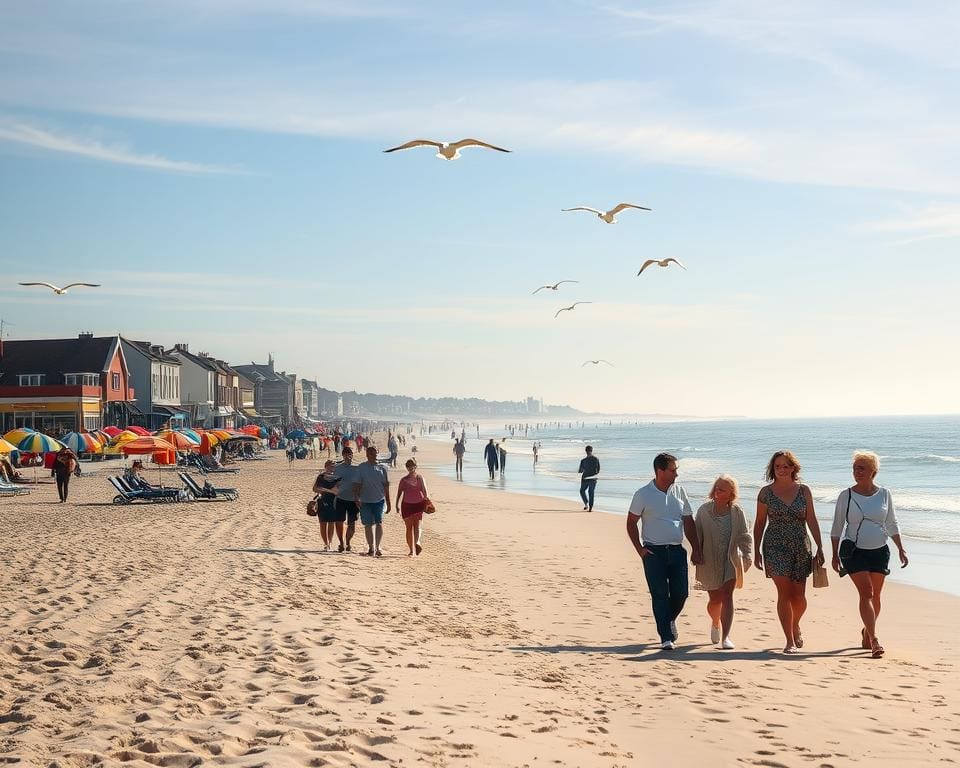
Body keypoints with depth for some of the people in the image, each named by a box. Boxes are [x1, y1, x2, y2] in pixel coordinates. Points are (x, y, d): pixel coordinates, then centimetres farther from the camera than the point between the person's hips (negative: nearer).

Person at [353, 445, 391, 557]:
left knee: (379, 522, -13)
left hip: (379, 500, 0)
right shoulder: (361, 468, 3)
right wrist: (356, 498, -13)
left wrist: (388, 502, 9)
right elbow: (357, 485, 1)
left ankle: (377, 547, -11)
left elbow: (386, 485, 10)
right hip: (365, 501, 0)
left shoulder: (382, 468, 6)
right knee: (368, 524, 7)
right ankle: (371, 547, 18)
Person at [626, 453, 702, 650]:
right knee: (660, 595, -4)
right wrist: (640, 549, -6)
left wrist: (696, 549, 6)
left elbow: (688, 522, 12)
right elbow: (631, 523, 1)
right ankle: (666, 637, 3)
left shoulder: (679, 492, 7)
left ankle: (670, 619, 32)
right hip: (654, 551, -3)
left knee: (681, 593, 2)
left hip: (677, 550, 4)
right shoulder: (644, 494, -4)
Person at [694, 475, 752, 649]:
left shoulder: (736, 512, -3)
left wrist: (746, 557, -5)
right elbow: (696, 536, 2)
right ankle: (715, 624, 41)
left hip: (731, 560, -1)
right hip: (710, 562, 1)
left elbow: (744, 537, 3)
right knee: (715, 599, 7)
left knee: (727, 596, -14)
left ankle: (725, 637, -14)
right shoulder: (704, 511, -4)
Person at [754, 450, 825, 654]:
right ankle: (790, 641, -3)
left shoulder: (803, 491, 4)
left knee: (798, 595, 5)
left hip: (801, 546, 2)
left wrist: (820, 547, -1)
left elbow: (812, 521, 4)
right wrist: (756, 551, 4)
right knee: (784, 593, -8)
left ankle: (796, 627, 36)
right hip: (775, 546, -2)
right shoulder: (766, 492, 1)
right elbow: (760, 523, 6)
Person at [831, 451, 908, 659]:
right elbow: (837, 527, 4)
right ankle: (874, 640, -18)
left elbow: (892, 524, 12)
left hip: (879, 551, 3)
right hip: (854, 551, -2)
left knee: (875, 596, 7)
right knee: (866, 593, -14)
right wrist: (835, 554, 1)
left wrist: (901, 549, 5)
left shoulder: (884, 494, 4)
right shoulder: (846, 496, -1)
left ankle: (866, 631, 30)